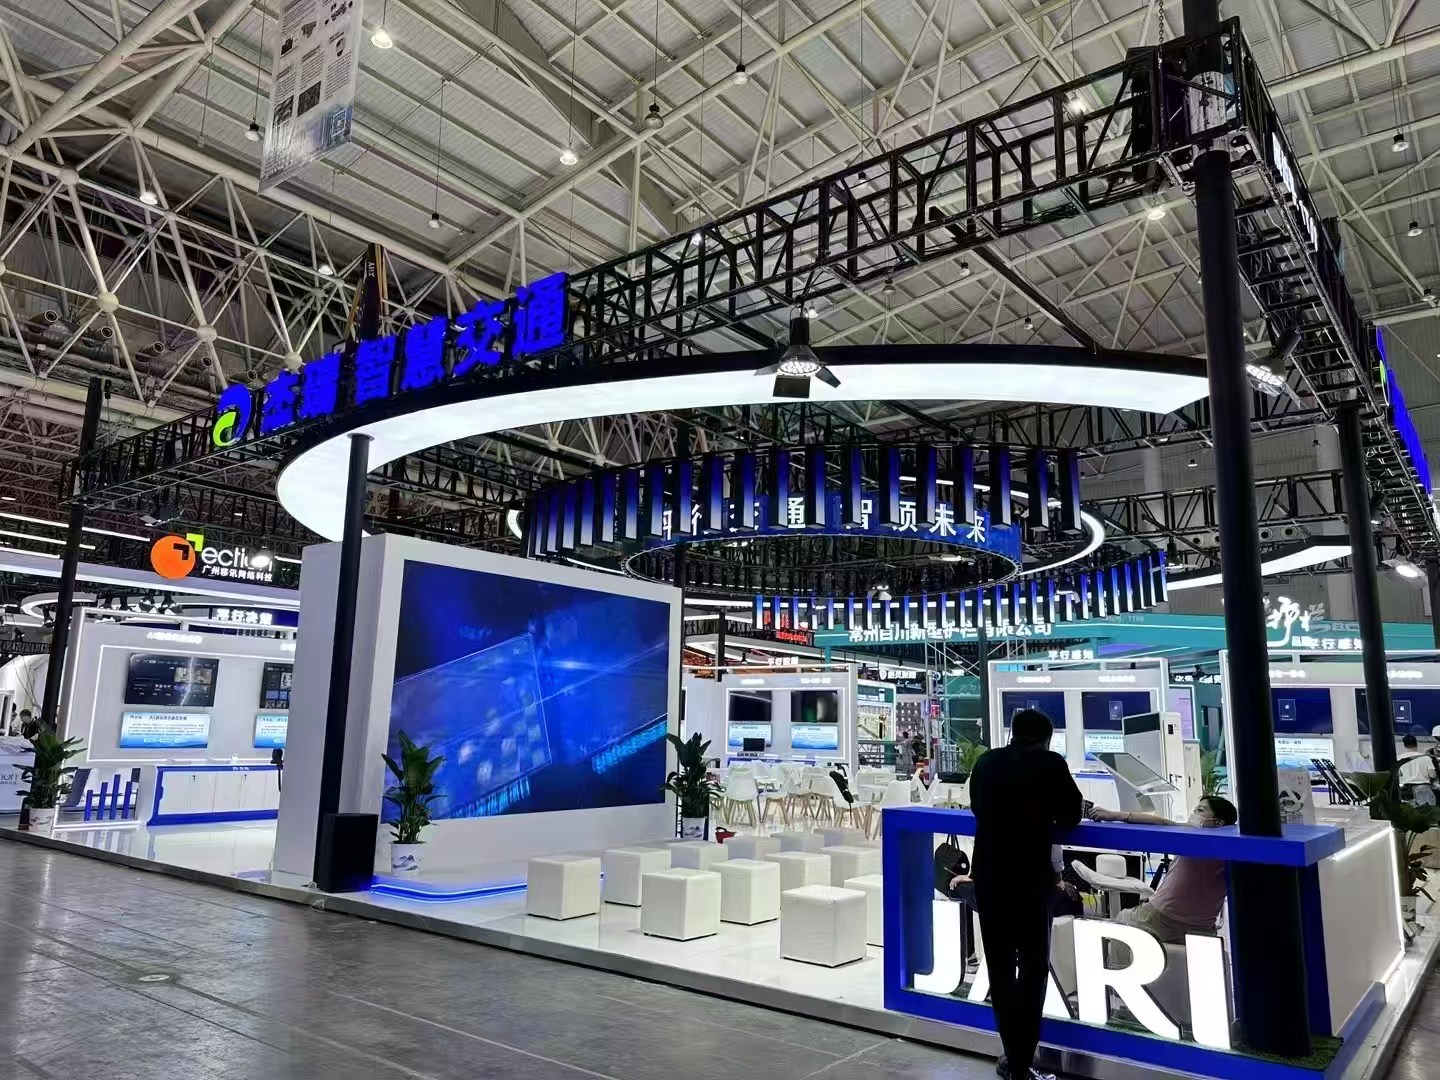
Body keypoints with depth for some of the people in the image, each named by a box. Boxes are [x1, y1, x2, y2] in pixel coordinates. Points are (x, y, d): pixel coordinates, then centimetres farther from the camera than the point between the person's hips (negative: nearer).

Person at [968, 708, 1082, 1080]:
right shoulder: (1050, 763, -7)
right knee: (1032, 968, 8)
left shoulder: (986, 762, 4)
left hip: (989, 877, 4)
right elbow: (1071, 815, 3)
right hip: (1031, 879, -4)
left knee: (1000, 968, 14)